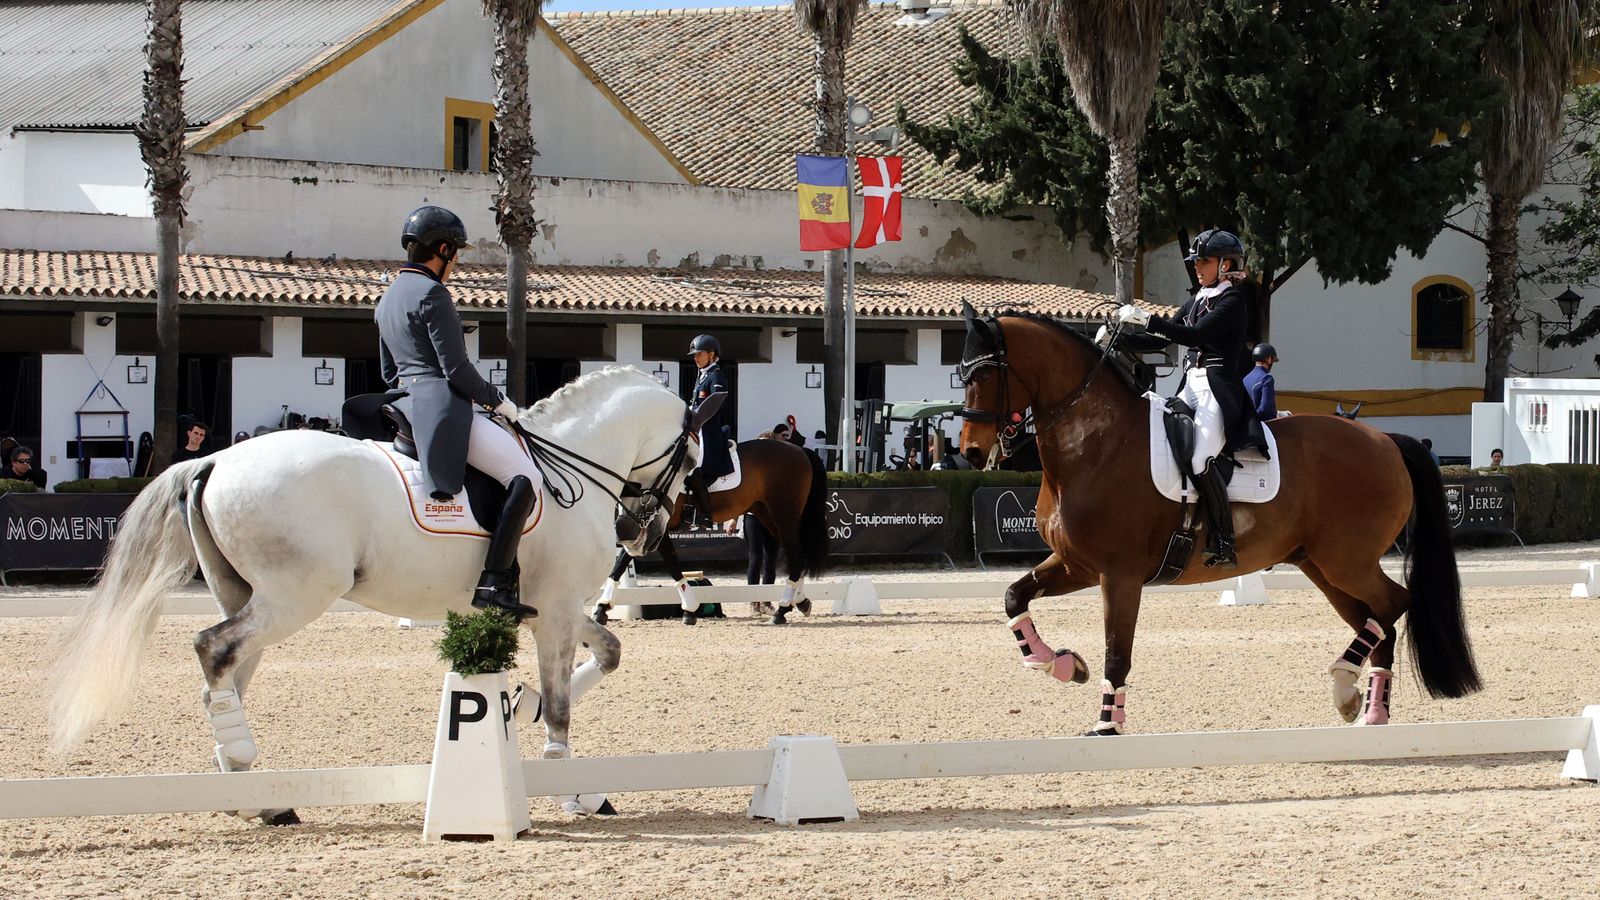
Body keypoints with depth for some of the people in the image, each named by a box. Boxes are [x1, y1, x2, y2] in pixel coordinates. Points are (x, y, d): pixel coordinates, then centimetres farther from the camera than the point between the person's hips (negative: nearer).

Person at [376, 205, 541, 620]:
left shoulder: (388, 298, 19)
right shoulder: (432, 294, -11)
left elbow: (389, 373, 25)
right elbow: (457, 369, -14)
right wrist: (497, 400, -2)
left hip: (405, 410, 11)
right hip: (441, 408, -11)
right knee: (525, 477, -15)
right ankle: (495, 583, -26)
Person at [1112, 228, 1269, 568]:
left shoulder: (1231, 301, -6)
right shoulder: (1198, 300, 20)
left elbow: (1196, 335, -20)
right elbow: (1161, 340, 19)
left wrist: (1145, 319, -22)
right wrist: (1120, 339, 4)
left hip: (1218, 389, -9)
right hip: (1192, 387, 9)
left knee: (1202, 458, -27)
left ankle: (1224, 543, -24)